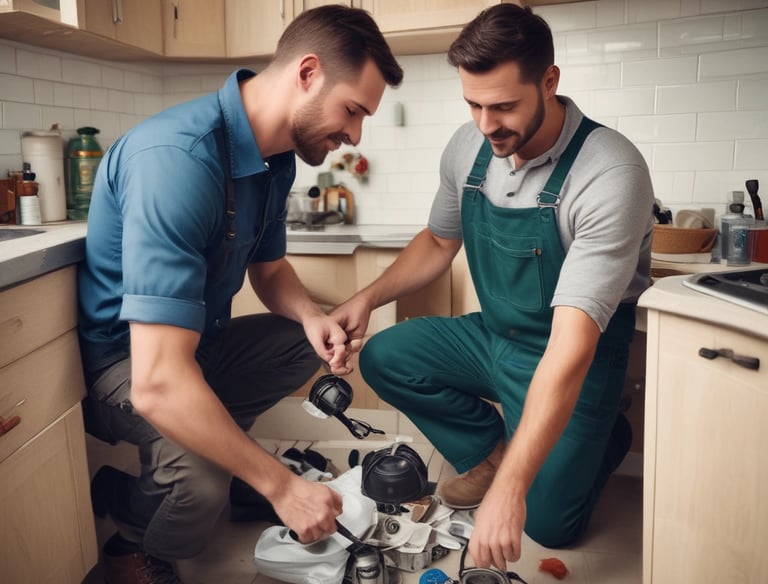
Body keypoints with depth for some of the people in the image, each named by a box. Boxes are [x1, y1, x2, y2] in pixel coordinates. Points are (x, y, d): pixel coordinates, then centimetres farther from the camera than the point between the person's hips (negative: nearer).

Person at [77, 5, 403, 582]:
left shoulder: (276, 155, -4)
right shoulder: (179, 158, -33)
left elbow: (269, 268, 11)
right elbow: (157, 382, -39)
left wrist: (312, 317, -12)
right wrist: (280, 486, -31)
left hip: (195, 340, 9)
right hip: (122, 358, -8)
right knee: (201, 486, -32)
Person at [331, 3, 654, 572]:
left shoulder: (611, 173, -29)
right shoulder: (468, 147, -9)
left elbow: (571, 347, -35)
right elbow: (439, 242, 11)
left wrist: (511, 488, -38)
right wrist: (368, 298, -5)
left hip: (575, 359, -5)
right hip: (492, 335, 6)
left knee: (547, 522, -13)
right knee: (382, 357, -8)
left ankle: (605, 438, 19)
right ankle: (490, 450, 11)